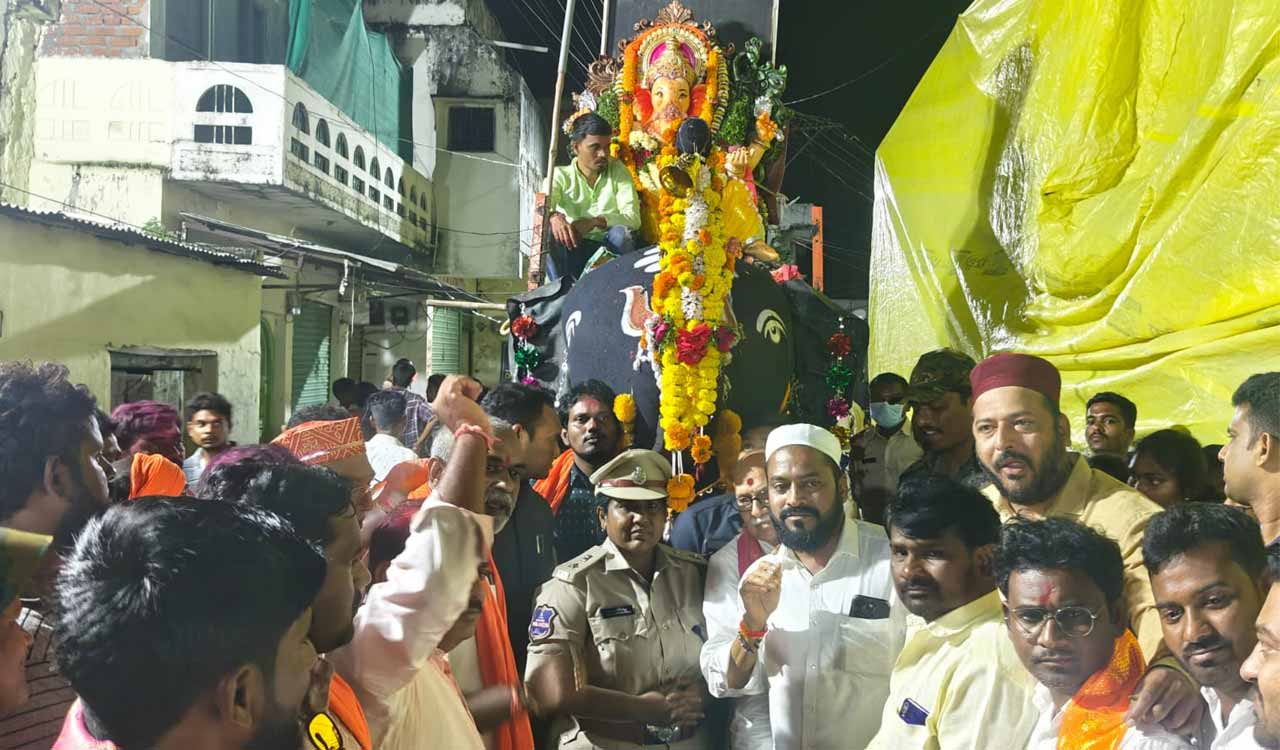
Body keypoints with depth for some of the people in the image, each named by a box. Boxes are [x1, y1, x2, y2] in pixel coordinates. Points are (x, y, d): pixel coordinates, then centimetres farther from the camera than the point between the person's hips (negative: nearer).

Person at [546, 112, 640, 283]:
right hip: (572, 251, 0)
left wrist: (596, 221, -25)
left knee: (620, 233, -31)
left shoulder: (618, 170, 6)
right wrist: (554, 216, -42)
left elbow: (633, 218, -8)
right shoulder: (561, 175, 5)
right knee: (550, 230, -28)